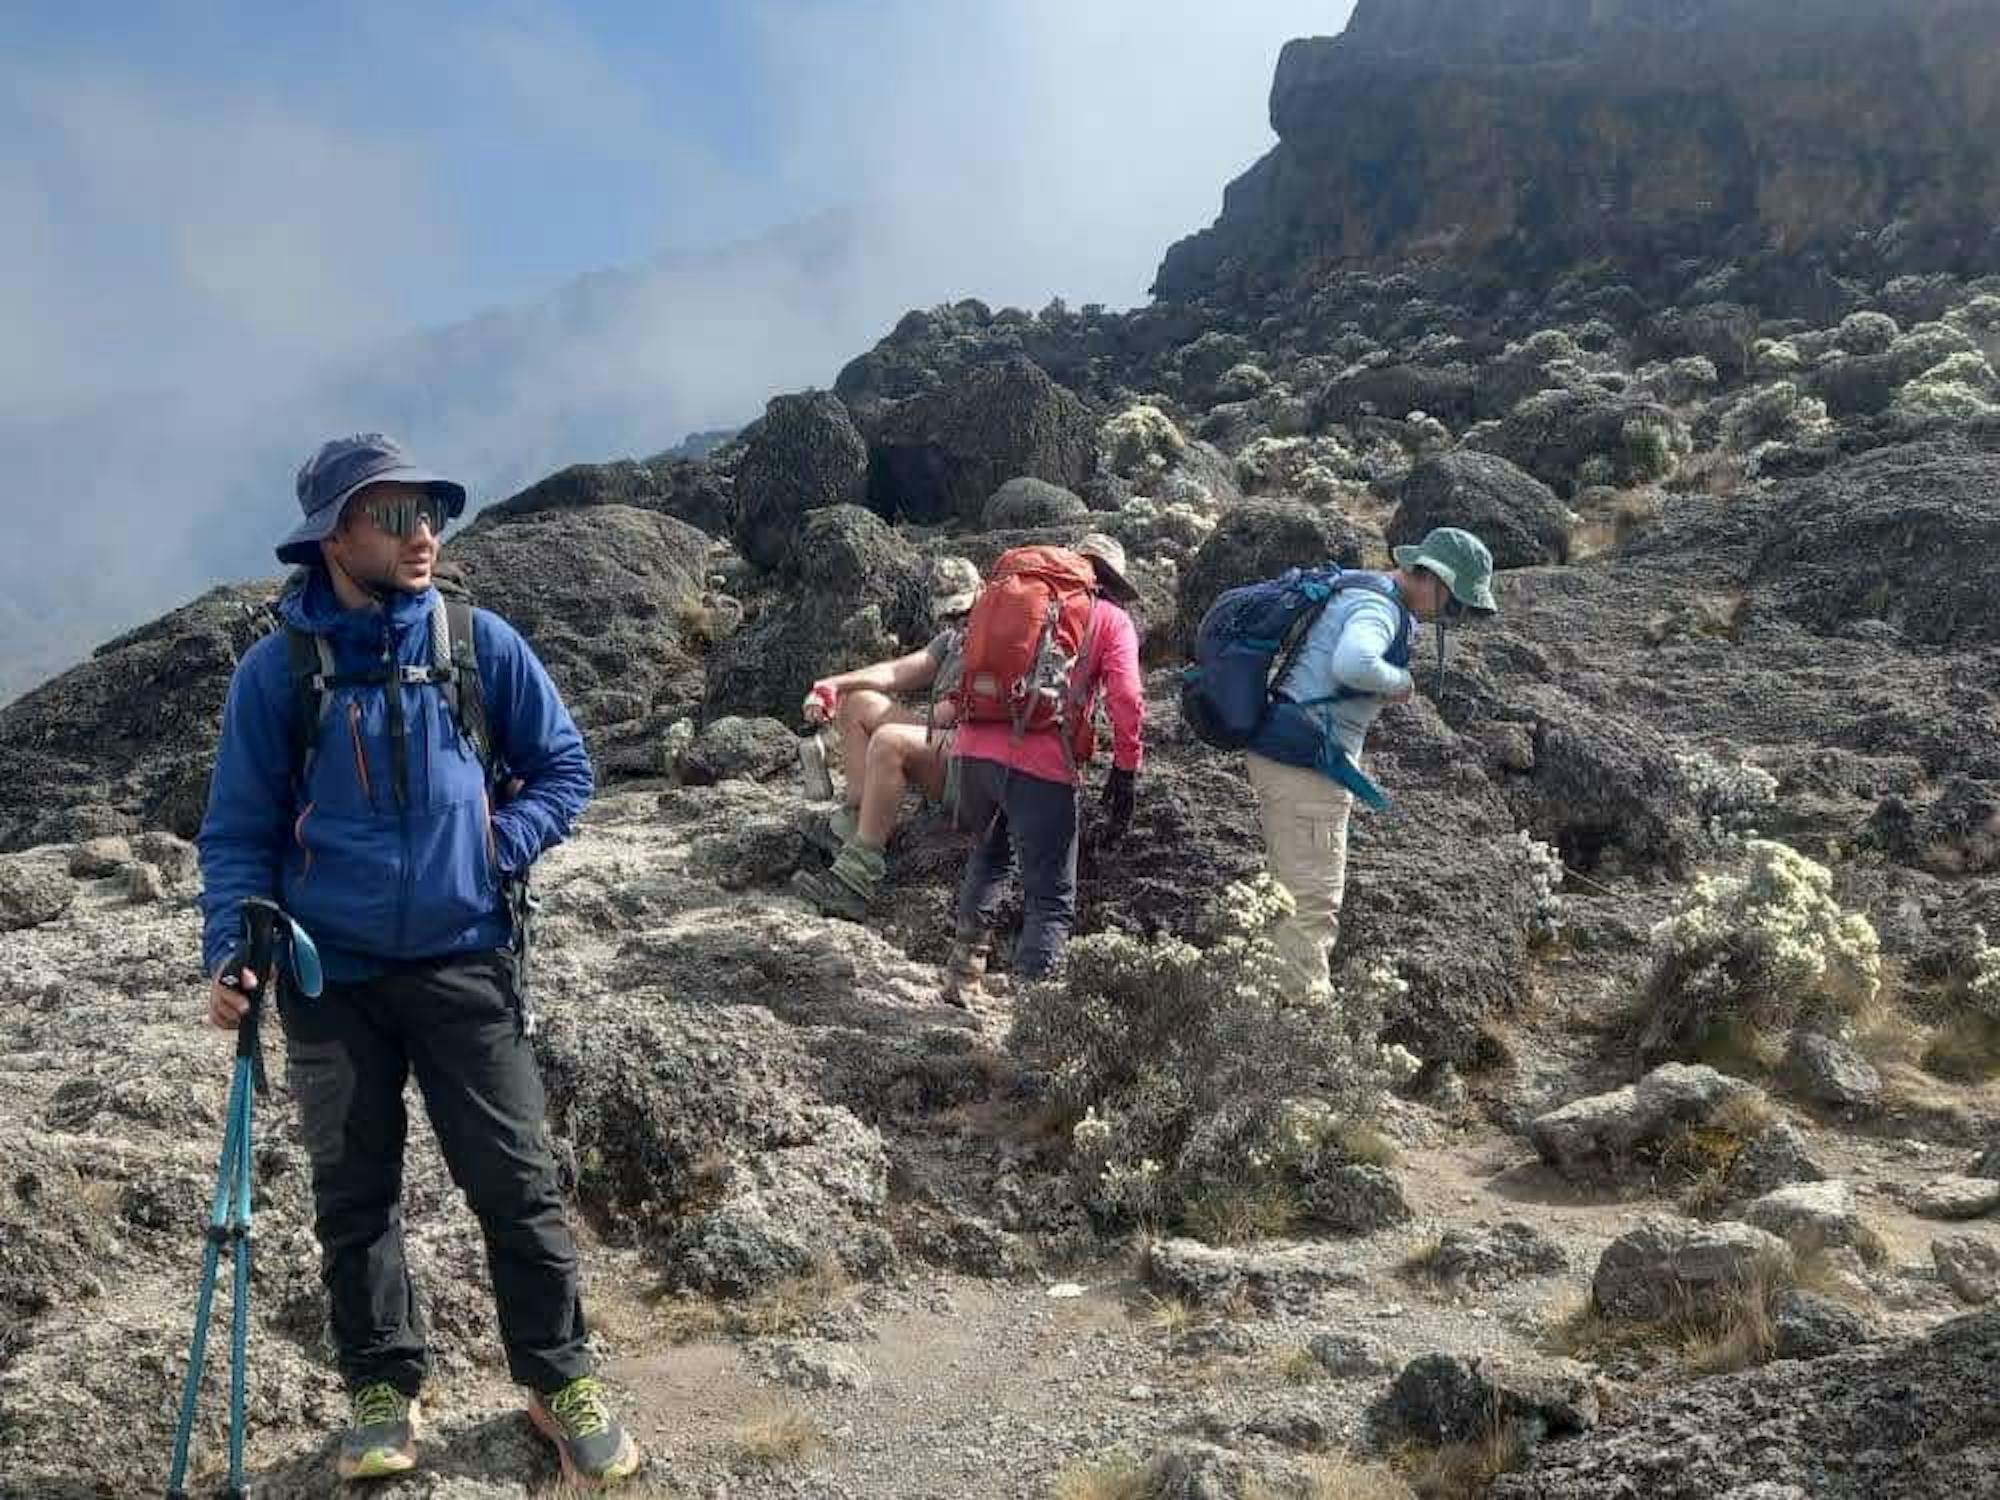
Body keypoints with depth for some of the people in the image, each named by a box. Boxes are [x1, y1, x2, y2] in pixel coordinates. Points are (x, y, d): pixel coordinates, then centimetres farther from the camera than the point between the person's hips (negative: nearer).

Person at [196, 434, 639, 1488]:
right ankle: (383, 1391, 30)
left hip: (462, 964, 0)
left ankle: (559, 1382, 21)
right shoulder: (276, 669, -5)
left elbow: (563, 767, 7)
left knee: (515, 1181, 3)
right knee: (354, 1193, 12)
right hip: (330, 976, 0)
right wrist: (230, 953, -12)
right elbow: (239, 829, 1)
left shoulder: (481, 643, -3)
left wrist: (499, 846, -9)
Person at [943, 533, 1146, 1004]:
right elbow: (1126, 700, -1)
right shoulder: (1112, 619, 12)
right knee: (1051, 899, 4)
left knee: (989, 858, 30)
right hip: (1041, 765, -5)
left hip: (974, 749, 5)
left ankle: (964, 973, 25)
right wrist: (1125, 775, 5)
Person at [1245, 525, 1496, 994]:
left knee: (1292, 893, 19)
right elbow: (1353, 664, -37)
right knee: (1314, 902, -5)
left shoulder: (1361, 591, 16)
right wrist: (1399, 683, -17)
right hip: (1307, 763, -11)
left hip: (1279, 755, 11)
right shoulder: (1379, 606, -16)